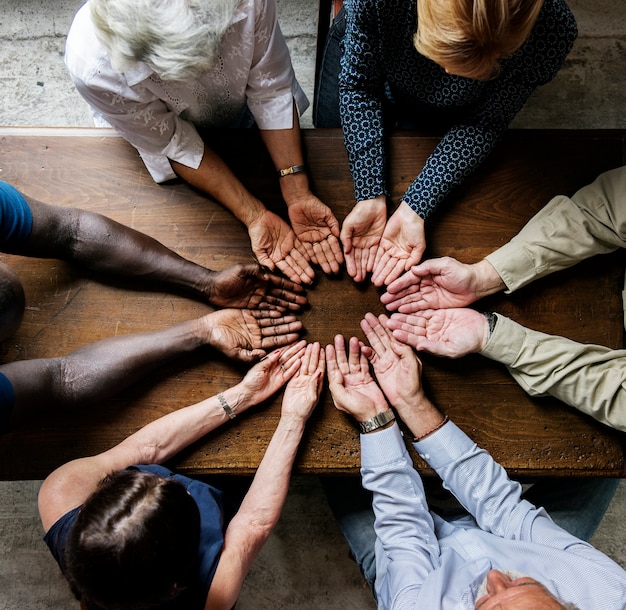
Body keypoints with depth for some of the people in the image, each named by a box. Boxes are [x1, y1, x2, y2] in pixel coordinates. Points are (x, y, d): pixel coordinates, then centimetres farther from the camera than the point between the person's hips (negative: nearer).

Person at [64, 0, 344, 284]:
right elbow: (175, 146, -30)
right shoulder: (92, 67, -41)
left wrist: (298, 195, -34)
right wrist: (255, 216, -38)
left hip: (240, 114, 2)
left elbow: (272, 91, -27)